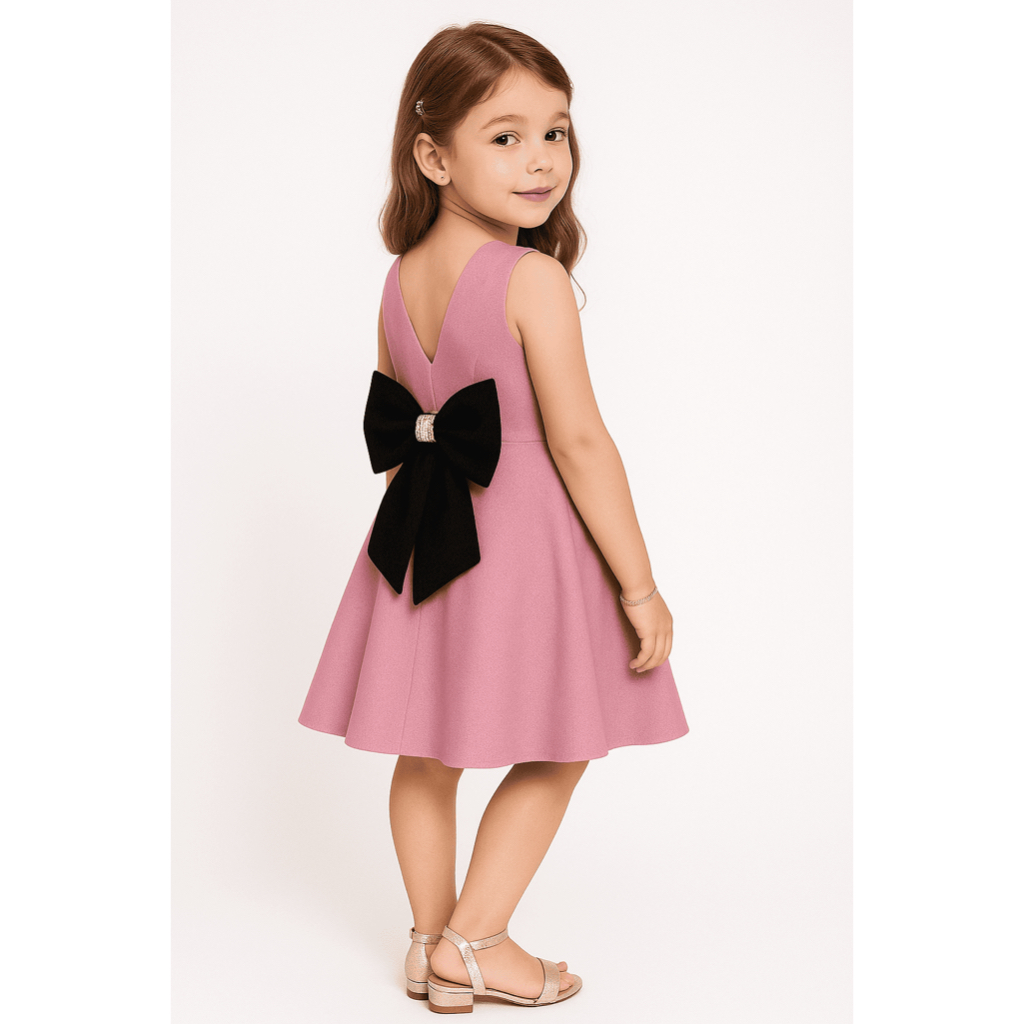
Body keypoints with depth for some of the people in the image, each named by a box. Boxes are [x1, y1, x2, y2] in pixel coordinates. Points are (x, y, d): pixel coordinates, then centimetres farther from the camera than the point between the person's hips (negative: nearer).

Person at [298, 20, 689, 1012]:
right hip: (526, 532, -7)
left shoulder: (399, 279, 4)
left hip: (421, 535, 7)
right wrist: (640, 586, -14)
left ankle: (429, 940, 29)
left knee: (426, 751, 17)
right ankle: (474, 939, 15)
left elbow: (392, 432, 11)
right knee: (555, 752, 10)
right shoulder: (534, 279, -18)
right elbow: (579, 442, -19)